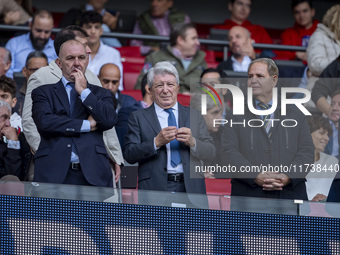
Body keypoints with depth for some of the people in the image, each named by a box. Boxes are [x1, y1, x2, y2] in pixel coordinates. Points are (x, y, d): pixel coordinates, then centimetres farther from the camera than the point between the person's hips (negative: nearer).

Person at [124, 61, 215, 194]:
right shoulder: (138, 117, 11)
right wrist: (156, 142, -13)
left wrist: (192, 142, -10)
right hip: (154, 187, -2)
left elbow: (210, 153, 8)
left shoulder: (194, 116, 16)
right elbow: (129, 155, 0)